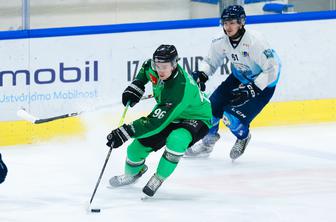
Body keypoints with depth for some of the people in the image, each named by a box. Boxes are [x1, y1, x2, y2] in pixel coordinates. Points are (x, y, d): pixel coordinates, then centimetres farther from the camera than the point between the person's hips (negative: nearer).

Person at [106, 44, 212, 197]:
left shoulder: (180, 89, -41)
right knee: (138, 145, 0)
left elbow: (156, 122, -42)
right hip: (169, 114, 8)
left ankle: (158, 178, -16)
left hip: (196, 118, -8)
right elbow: (147, 68, 10)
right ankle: (132, 173, 35)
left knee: (176, 140, -39)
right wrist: (136, 86, -5)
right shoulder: (155, 68, -19)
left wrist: (125, 132, -44)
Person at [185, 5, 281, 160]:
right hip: (239, 78, 7)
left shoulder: (255, 41, -32)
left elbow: (273, 68, -29)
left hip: (263, 83, -6)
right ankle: (207, 142, 26)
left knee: (233, 116, -18)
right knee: (212, 106, -1)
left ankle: (243, 137, 18)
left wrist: (253, 88, -31)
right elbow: (210, 61, 4)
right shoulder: (221, 42, -12)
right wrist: (201, 74, -17)